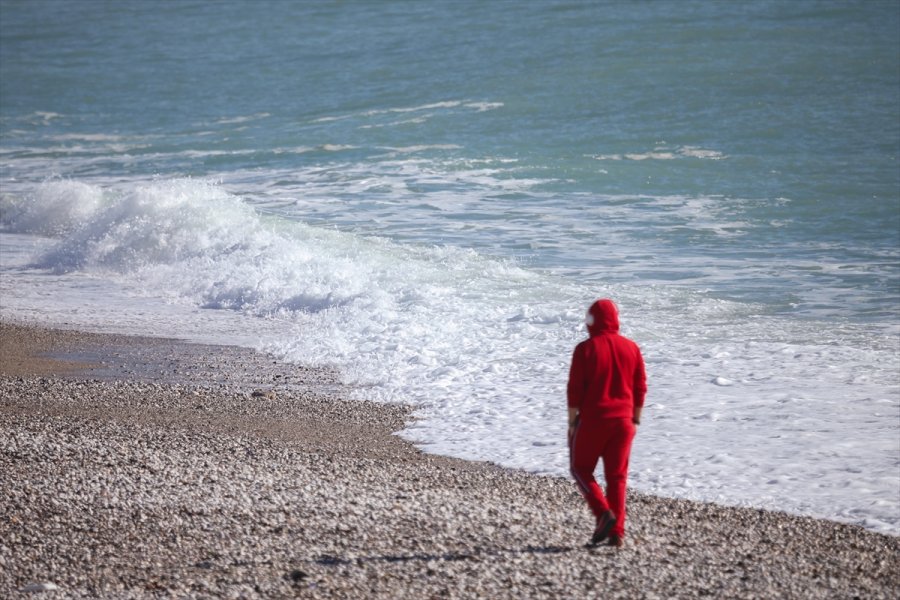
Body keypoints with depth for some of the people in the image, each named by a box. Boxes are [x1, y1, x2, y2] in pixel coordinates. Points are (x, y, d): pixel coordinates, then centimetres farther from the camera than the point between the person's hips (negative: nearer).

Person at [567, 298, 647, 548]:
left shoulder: (585, 349, -9)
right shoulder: (631, 348, 4)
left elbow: (575, 389, -9)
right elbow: (640, 387, 7)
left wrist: (572, 421, -1)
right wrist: (635, 420, 15)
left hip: (592, 420, -4)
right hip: (623, 421, 4)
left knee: (581, 469, 11)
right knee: (617, 476, 9)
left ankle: (604, 513, -9)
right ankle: (617, 531, 4)